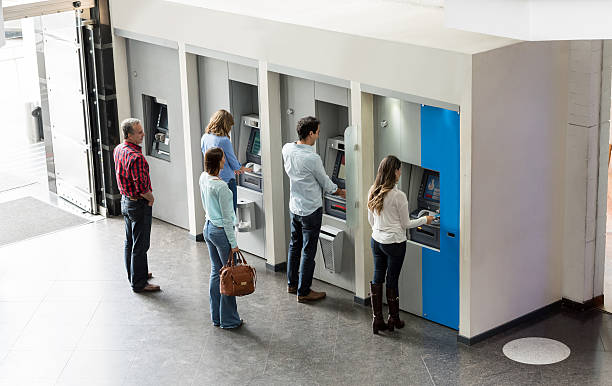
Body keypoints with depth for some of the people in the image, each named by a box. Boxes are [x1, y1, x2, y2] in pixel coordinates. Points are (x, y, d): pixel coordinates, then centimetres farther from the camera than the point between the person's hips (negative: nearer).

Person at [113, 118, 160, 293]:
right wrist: (151, 197, -9)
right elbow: (141, 186, -29)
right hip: (139, 205, -10)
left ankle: (134, 274, 36)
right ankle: (139, 283, 7)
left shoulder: (118, 149, 3)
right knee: (140, 245, 0)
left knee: (130, 242, 21)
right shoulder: (136, 157, -28)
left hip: (125, 200, 10)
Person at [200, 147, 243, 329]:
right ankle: (229, 319, 11)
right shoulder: (221, 186, -23)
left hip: (208, 228, 9)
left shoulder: (203, 178, 1)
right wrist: (233, 243, -13)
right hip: (221, 232, -9)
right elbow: (227, 218, -18)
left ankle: (216, 317, 24)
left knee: (215, 272, 16)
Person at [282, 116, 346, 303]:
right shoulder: (312, 158, -25)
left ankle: (292, 284, 34)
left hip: (294, 207, 7)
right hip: (311, 210, -7)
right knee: (308, 251, 3)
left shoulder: (287, 149, -5)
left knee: (294, 245, 21)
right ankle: (303, 292, 11)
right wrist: (341, 192, 9)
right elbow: (326, 184, -10)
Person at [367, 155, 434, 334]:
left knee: (377, 278, 11)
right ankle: (393, 319, 18)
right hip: (394, 243, -6)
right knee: (392, 280, 5)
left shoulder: (373, 192, 1)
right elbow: (406, 224, -9)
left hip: (376, 240, 6)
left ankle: (377, 319, 13)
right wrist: (424, 220, 6)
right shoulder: (398, 196, -19)